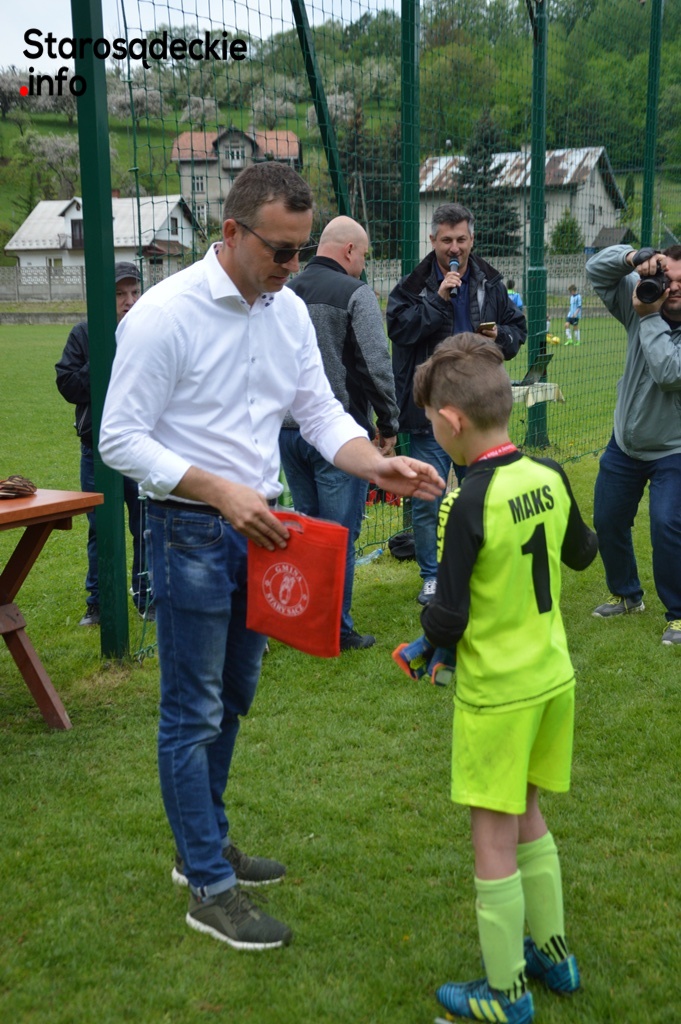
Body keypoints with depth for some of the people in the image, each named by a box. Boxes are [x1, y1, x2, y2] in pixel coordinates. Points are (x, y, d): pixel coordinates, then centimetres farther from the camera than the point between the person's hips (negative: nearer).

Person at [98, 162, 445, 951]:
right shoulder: (165, 313, -17)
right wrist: (221, 491, -25)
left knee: (231, 700, 18)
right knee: (193, 714, 3)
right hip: (190, 534, -7)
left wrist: (378, 465, -14)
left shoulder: (289, 311, 4)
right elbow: (121, 439, -16)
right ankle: (209, 889, 15)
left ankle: (204, 847, 36)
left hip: (257, 529, 8)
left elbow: (321, 412, 5)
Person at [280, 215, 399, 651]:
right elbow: (378, 365, -14)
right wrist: (389, 425, -4)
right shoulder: (354, 293, -9)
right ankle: (336, 629, 7)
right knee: (340, 532, 1)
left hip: (288, 430, 7)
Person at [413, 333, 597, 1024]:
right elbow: (581, 555, 15)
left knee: (493, 836, 7)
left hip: (496, 691, -7)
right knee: (526, 814, 24)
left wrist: (427, 637, 0)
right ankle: (553, 952, 37)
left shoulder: (468, 506, -24)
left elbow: (449, 618, -21)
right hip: (553, 676, 7)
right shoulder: (549, 476, -3)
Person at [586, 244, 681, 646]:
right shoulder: (644, 299, -8)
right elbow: (597, 270, -9)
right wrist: (634, 258, -28)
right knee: (608, 521, 14)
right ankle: (626, 594, 36)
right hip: (626, 443, 6)